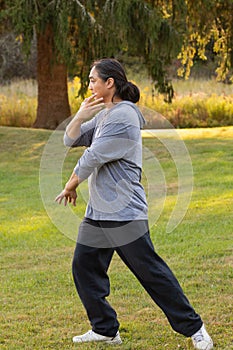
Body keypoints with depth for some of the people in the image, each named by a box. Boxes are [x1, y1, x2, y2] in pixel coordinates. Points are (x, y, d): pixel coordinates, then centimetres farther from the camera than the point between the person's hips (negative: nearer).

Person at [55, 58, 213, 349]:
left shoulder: (122, 118, -16)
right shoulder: (103, 115, 16)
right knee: (84, 268, 8)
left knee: (151, 271, -7)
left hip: (124, 213, -10)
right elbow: (70, 140, 15)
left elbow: (92, 158, -16)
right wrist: (80, 116, -4)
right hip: (97, 212, 10)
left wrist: (70, 187, -2)